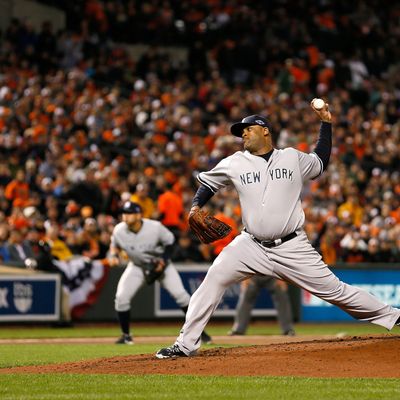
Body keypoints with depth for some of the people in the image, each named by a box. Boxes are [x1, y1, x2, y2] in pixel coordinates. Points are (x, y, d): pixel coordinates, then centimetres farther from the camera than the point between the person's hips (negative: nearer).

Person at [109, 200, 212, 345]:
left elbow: (169, 241, -10)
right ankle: (126, 335, 4)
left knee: (180, 294, -13)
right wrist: (114, 255, -20)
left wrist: (164, 260, -21)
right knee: (121, 297, -14)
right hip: (137, 266, 2)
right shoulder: (119, 231, -21)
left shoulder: (155, 227, -27)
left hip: (160, 264, -2)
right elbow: (115, 245, 1)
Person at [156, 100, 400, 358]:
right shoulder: (235, 163, 5)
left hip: (292, 247, -1)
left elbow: (321, 163, 21)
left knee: (332, 289, -3)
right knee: (215, 278, -15)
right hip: (251, 246, 1)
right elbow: (209, 182, 18)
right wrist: (196, 207, 0)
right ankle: (186, 344, -10)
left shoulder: (293, 158, 4)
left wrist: (326, 123, 15)